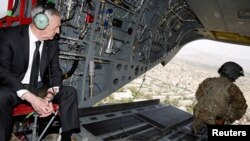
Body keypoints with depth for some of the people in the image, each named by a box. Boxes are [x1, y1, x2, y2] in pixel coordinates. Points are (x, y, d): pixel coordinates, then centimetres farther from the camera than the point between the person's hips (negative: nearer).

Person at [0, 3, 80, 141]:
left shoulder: (53, 44, -2)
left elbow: (55, 72, 1)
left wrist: (49, 96, -21)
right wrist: (31, 98, -32)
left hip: (40, 87, 4)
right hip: (14, 87, -4)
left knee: (70, 92, -13)